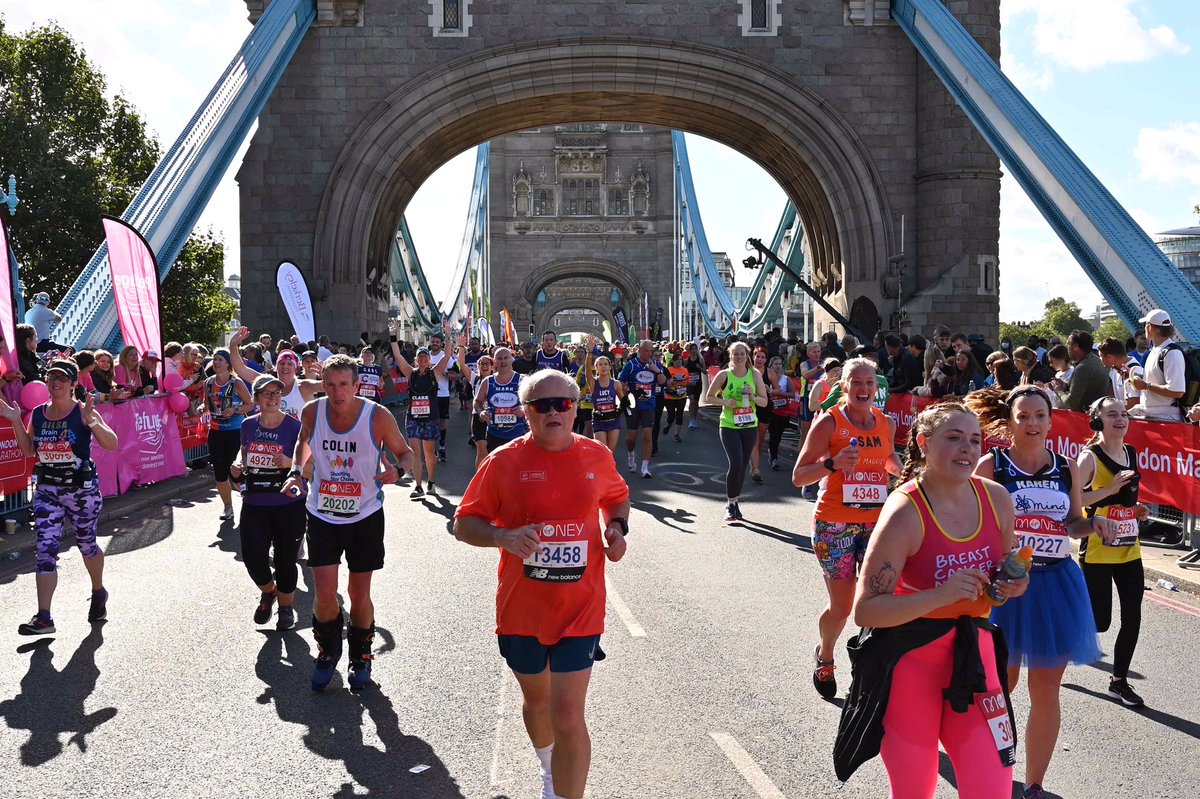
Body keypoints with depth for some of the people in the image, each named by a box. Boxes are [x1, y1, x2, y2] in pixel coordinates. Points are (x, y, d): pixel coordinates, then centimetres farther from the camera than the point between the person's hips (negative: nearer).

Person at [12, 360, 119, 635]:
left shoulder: (83, 411, -10)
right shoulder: (38, 414, 4)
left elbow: (112, 444, -16)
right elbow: (29, 451, 12)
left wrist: (92, 421, -31)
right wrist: (15, 421, 2)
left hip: (82, 490, -3)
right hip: (46, 491, 4)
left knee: (86, 545, 14)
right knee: (45, 550, -6)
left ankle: (99, 593, 41)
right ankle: (43, 617, -9)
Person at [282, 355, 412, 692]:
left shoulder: (378, 417, -19)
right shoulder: (312, 412, -11)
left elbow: (405, 452, -4)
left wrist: (397, 469, -26)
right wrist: (296, 470, -5)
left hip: (365, 515, -1)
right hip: (322, 515, 1)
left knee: (359, 595, 8)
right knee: (324, 594, -3)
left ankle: (361, 656, 34)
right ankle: (328, 651, 26)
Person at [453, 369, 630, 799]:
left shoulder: (597, 455, -2)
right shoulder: (503, 462, -9)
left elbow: (617, 496, 19)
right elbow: (464, 524, -5)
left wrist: (617, 526, -2)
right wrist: (504, 537, -24)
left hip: (579, 610, -1)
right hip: (522, 609, 1)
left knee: (568, 717, -9)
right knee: (536, 701, 22)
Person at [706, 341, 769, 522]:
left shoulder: (754, 375, 3)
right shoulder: (724, 375, -2)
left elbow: (764, 402, 5)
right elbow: (710, 396, 5)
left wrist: (753, 396, -15)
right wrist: (725, 402, -12)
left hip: (750, 426, 3)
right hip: (729, 426, -3)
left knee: (743, 466, 9)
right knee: (736, 463, -15)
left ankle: (735, 502, 25)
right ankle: (731, 504, -2)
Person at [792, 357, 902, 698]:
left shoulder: (886, 423, 6)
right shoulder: (829, 422, -9)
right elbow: (799, 477, -12)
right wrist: (833, 463, -28)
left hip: (876, 522, 4)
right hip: (835, 524, -4)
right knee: (841, 608, 3)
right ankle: (824, 657, 33)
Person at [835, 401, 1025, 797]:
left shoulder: (997, 499, -3)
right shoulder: (905, 513, -19)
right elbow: (865, 610, -19)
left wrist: (1011, 587, -6)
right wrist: (941, 595, -28)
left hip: (973, 652, 5)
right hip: (909, 657, -4)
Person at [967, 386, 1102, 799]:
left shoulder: (1067, 468, 4)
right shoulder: (990, 465, -7)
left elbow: (1074, 524, 13)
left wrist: (1094, 524, -7)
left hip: (1055, 585, 3)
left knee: (1046, 691, 7)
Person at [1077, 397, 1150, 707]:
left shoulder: (1131, 453, 10)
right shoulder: (1090, 456, -11)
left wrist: (1137, 509, 7)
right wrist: (1111, 489, -25)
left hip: (1129, 549, 7)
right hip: (1097, 551, -7)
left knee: (1132, 619, 5)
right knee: (1099, 622, -4)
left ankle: (1119, 681, 20)